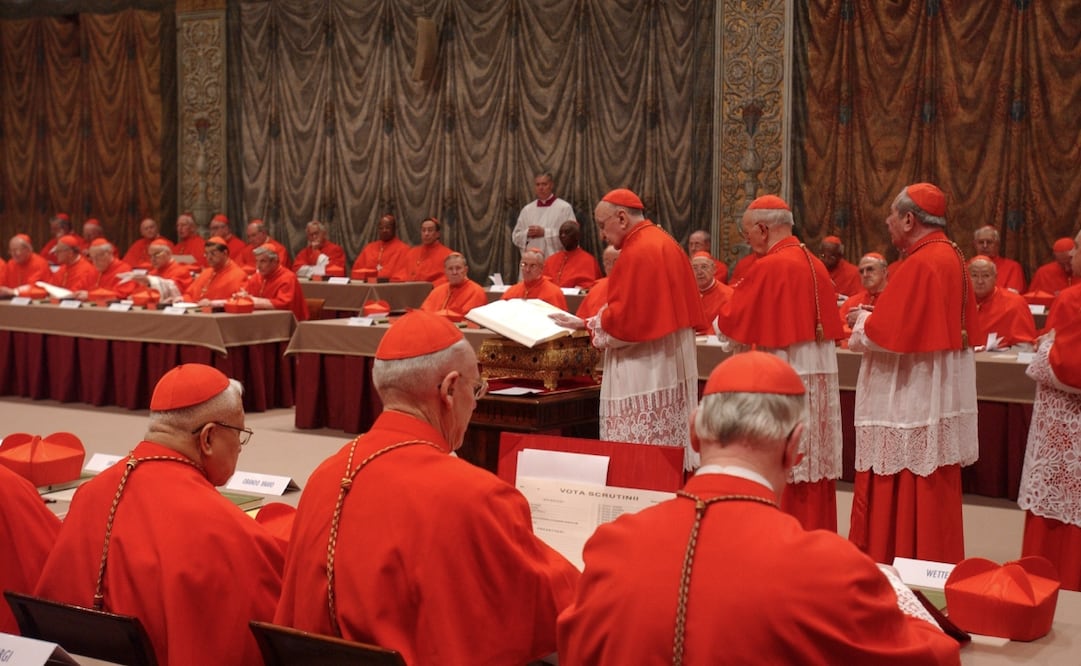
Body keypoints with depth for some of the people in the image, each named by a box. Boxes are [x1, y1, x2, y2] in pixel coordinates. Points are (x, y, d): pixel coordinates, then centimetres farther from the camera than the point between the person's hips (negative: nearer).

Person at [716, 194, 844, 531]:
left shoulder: (768, 267, -13)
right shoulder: (816, 265, 10)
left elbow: (729, 327, -8)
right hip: (822, 381, 8)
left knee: (780, 479, -1)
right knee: (816, 470, 11)